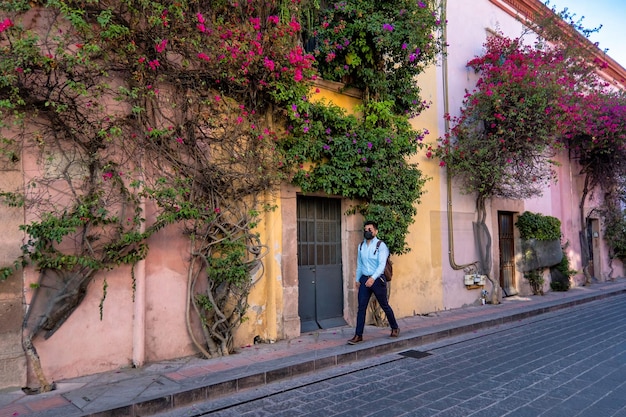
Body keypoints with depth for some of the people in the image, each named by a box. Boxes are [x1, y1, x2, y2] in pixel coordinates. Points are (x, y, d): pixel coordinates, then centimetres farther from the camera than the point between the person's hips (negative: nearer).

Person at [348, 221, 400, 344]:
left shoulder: (381, 245, -10)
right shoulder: (361, 246, 7)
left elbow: (382, 264, -19)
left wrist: (373, 278, -31)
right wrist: (357, 279, 18)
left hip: (377, 279, -4)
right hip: (364, 279, 4)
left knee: (384, 306, 10)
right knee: (361, 307, -1)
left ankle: (395, 328, 33)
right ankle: (358, 335, 3)